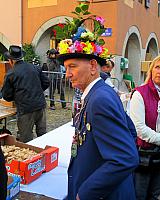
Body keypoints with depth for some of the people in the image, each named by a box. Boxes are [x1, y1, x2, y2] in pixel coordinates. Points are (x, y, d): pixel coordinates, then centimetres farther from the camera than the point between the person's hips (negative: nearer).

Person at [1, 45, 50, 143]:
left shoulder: (10, 74, -6)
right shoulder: (36, 68, 5)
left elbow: (6, 96, -1)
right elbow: (46, 83, 11)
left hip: (25, 109, -4)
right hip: (41, 105, 5)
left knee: (26, 139, 8)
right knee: (42, 134, 18)